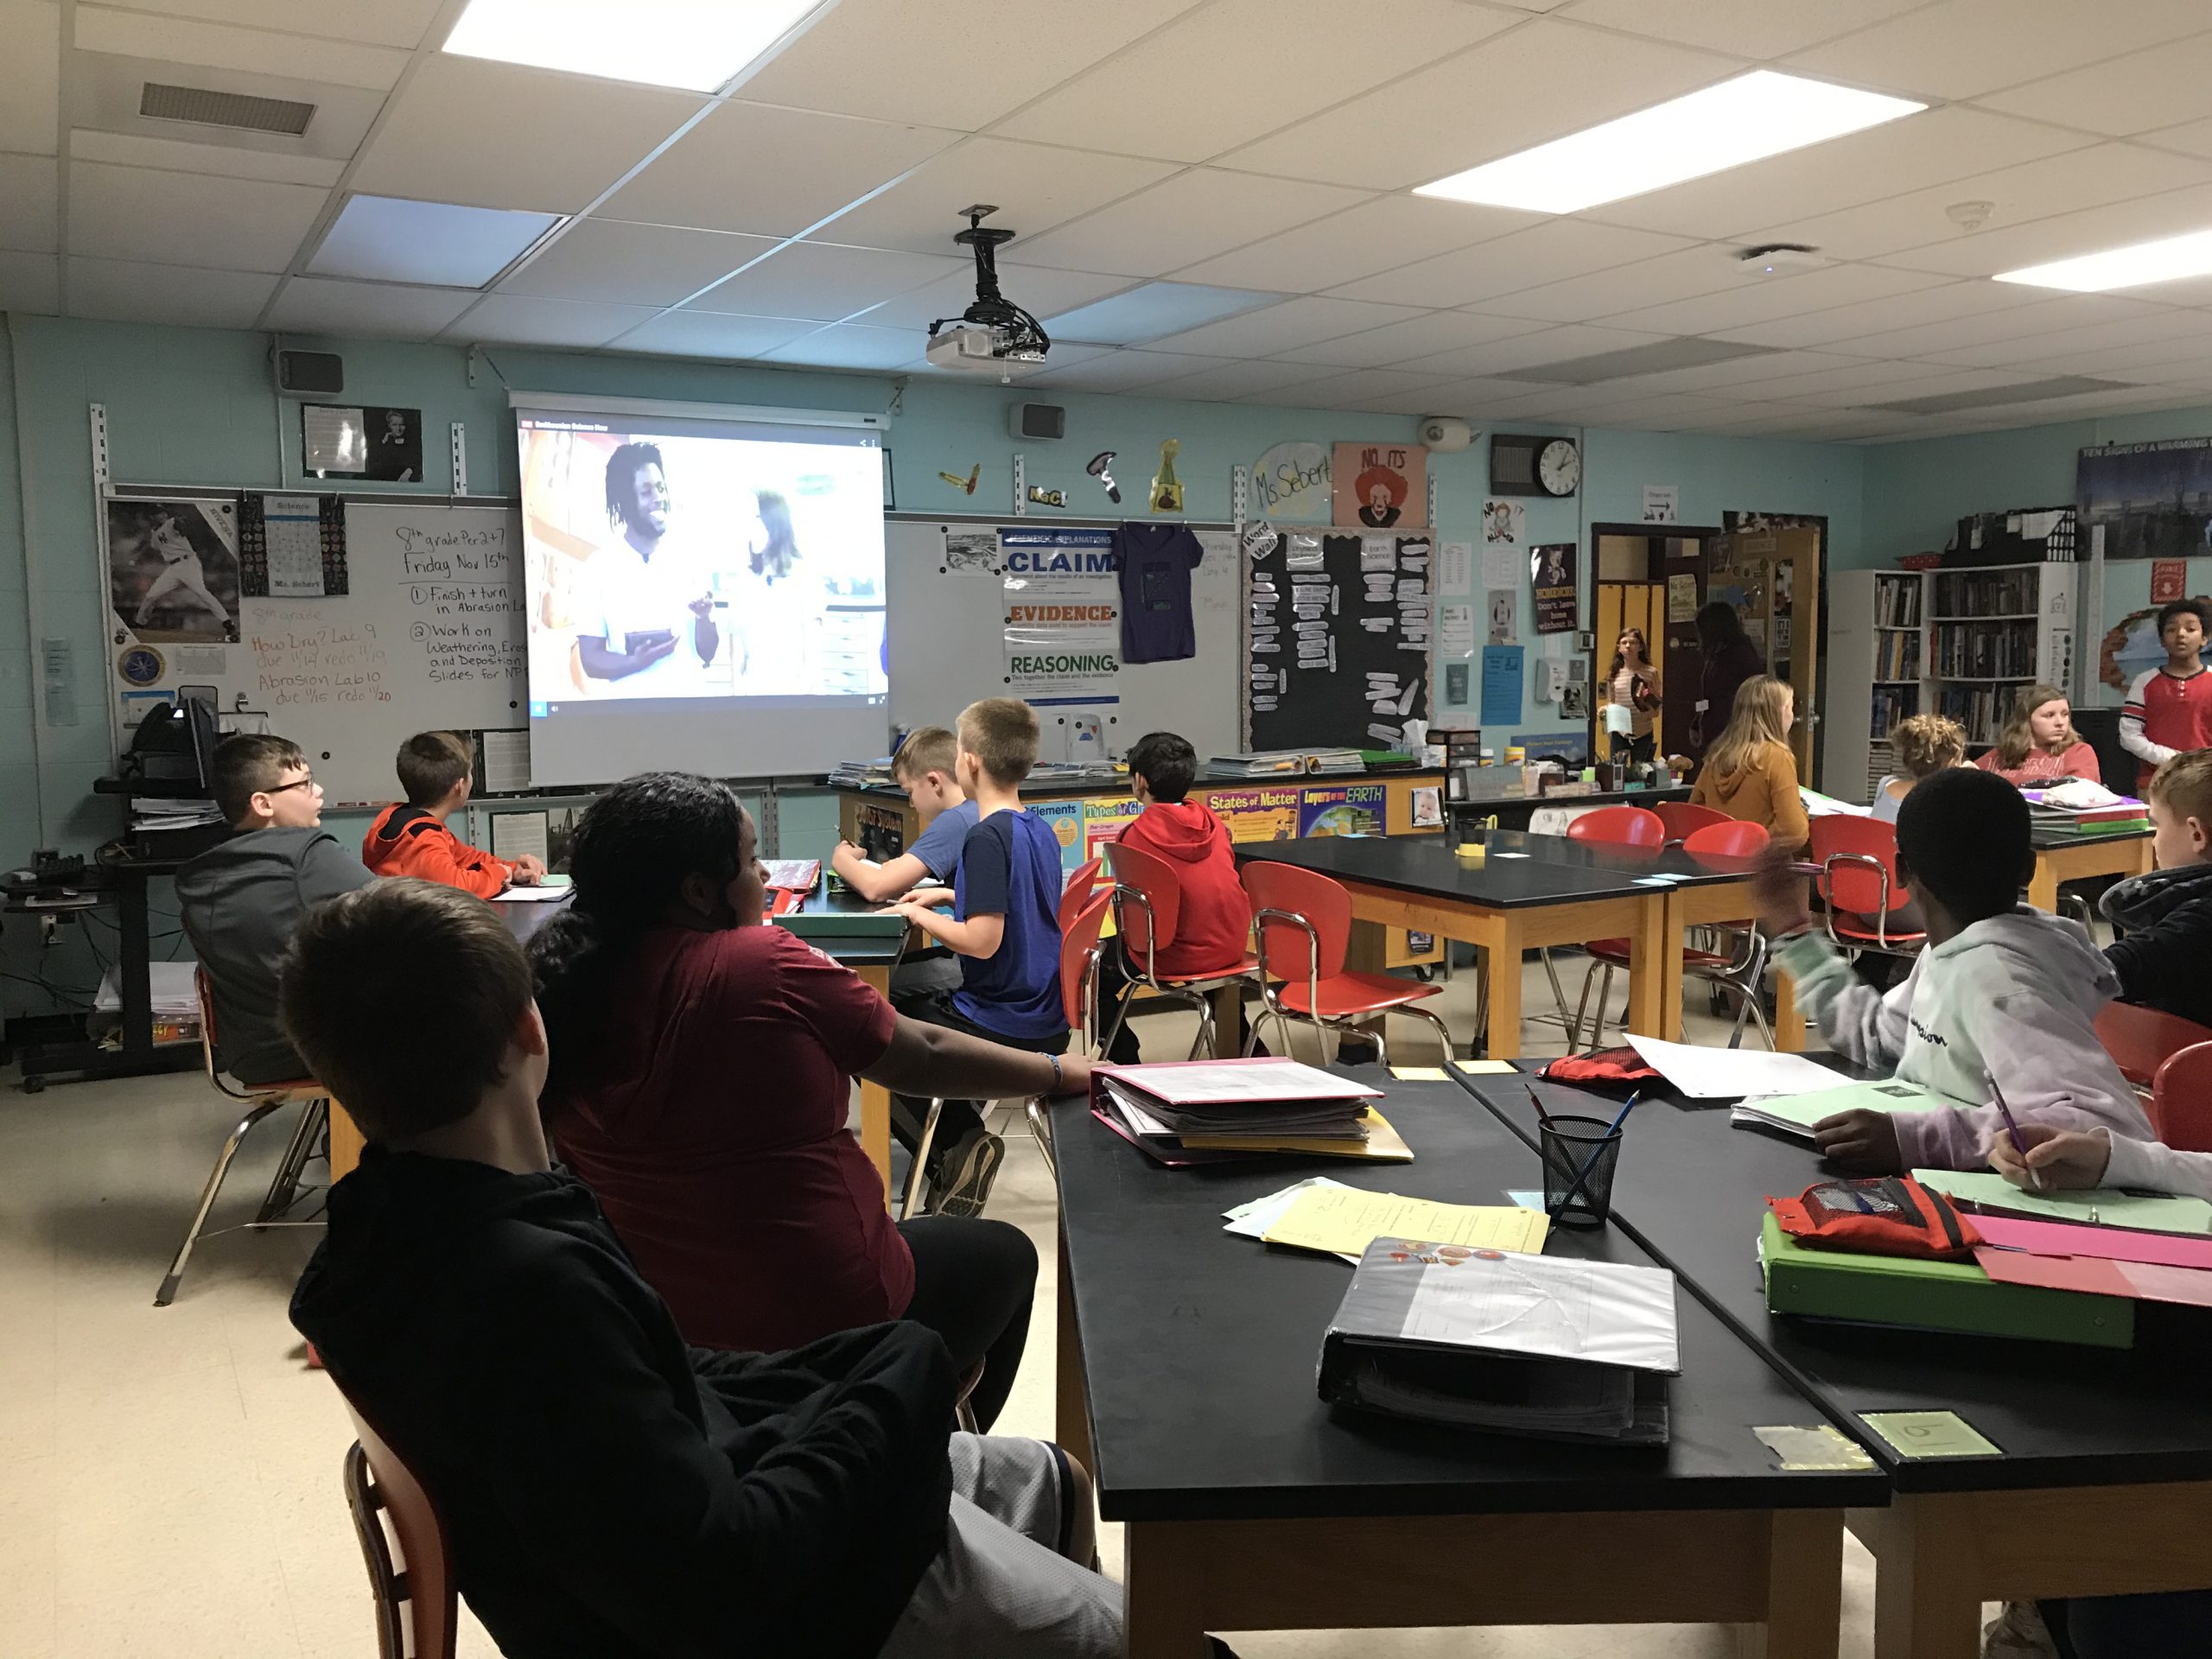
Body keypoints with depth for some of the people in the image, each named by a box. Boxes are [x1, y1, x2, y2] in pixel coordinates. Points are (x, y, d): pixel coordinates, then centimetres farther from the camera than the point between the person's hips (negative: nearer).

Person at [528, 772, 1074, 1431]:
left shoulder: (557, 983, -7)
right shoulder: (765, 964, -22)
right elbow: (925, 1058, -8)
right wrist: (1064, 1073, 6)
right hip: (822, 1321, -6)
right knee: (1005, 1255, 24)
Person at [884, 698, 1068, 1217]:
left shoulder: (988, 837, -21)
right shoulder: (1039, 830, 6)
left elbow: (983, 940, -26)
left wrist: (920, 916, -11)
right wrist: (950, 899, 14)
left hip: (1000, 1028, -8)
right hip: (1047, 1023, 8)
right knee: (911, 1005, 28)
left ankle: (958, 1144, 1)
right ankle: (965, 1141, 18)